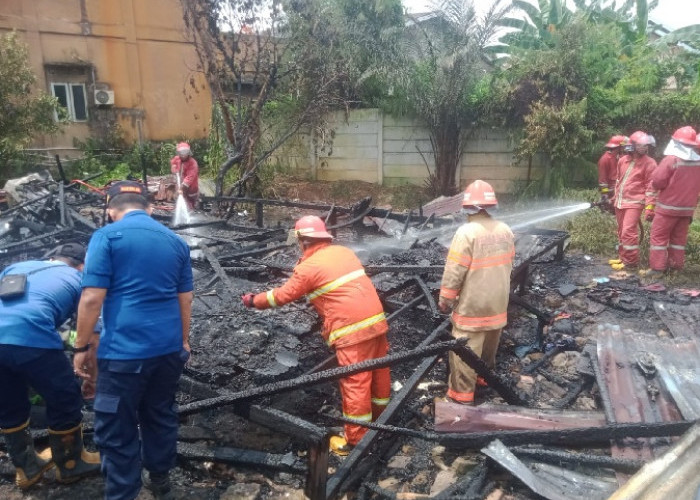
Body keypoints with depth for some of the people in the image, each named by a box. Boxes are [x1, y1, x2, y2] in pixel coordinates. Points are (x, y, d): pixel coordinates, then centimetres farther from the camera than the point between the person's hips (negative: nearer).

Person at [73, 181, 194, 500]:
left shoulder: (107, 236, -7)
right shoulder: (176, 241, 9)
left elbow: (92, 298, -12)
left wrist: (81, 347, -2)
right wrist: (183, 340, 22)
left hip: (124, 350, -6)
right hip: (168, 347, 6)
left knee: (116, 431, 8)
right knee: (160, 415, 22)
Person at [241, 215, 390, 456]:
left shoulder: (308, 267, -7)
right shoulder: (344, 251, 13)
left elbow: (282, 296, 1)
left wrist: (254, 300, 16)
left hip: (353, 329, -8)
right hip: (376, 319, 8)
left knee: (355, 382, 1)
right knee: (379, 369, 22)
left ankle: (355, 440, 12)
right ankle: (380, 417, 42)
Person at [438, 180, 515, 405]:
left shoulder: (466, 232, -22)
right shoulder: (506, 231, 0)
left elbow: (454, 271, -20)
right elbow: (507, 265, 12)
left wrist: (445, 298, -8)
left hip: (472, 305, -7)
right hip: (498, 302, 7)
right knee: (489, 345, 25)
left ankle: (462, 394, 10)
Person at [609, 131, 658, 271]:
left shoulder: (649, 163, -7)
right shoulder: (623, 161, 8)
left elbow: (651, 186, -9)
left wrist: (649, 206, -14)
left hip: (634, 203, -6)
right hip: (620, 202, 6)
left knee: (628, 232, -13)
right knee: (621, 232, 13)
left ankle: (630, 262, -4)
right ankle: (622, 257, 25)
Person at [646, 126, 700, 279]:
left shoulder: (671, 159, -17)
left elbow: (657, 182, -15)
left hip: (668, 207, -6)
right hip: (687, 208, 6)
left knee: (658, 237, 0)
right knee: (679, 238, 15)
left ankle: (657, 268, -2)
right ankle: (676, 266, 20)